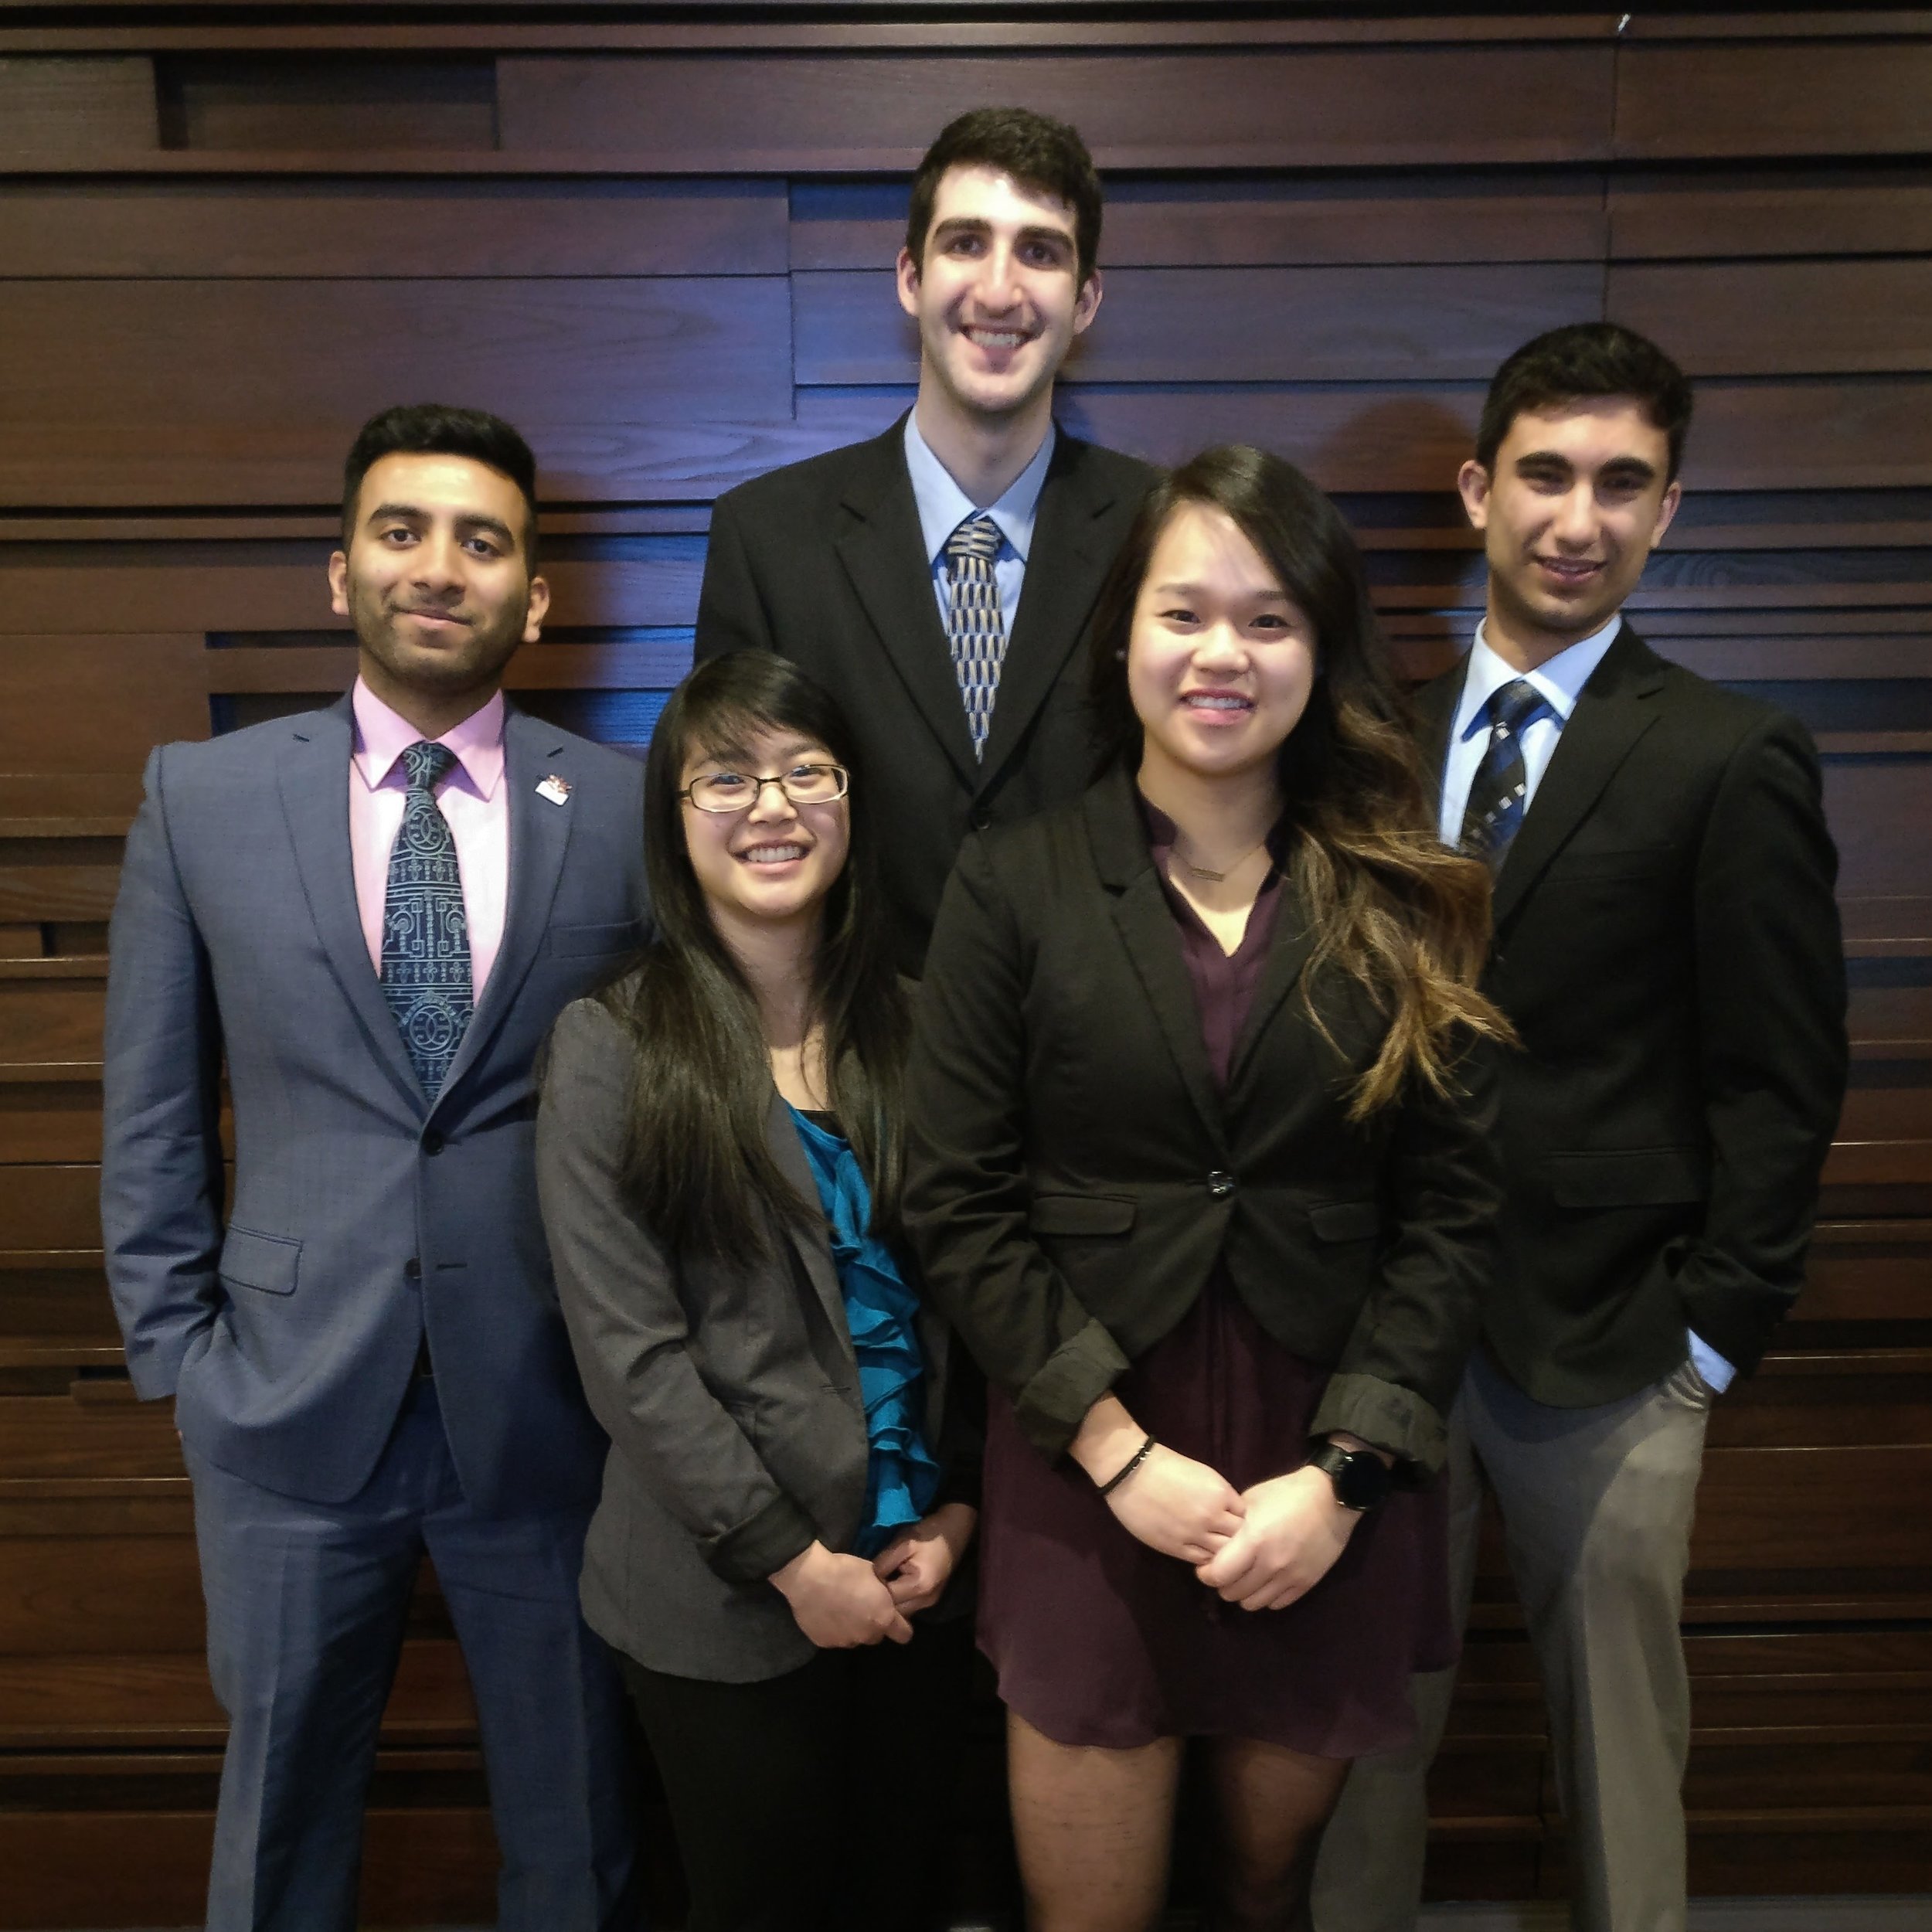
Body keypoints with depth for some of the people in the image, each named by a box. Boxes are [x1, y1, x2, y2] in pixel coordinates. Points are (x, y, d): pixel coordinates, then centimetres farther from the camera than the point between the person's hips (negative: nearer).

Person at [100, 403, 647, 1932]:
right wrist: (175, 1347, 2)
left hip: (548, 1403, 0)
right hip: (291, 1402, 1)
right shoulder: (204, 797, -1)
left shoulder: (627, 811, -4)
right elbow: (153, 1114, 4)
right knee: (283, 1801, 21)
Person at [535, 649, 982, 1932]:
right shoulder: (612, 1047, -10)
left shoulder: (911, 1027, 1)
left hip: (926, 1575, 3)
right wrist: (793, 1561, -12)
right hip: (728, 1590, -3)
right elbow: (629, 1352, -12)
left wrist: (960, 1508, -4)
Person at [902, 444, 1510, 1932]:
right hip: (1087, 1473, -1)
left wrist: (1342, 1473, -10)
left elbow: (1452, 1207, -1)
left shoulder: (1408, 904, 1)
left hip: (1329, 1488, 1)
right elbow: (958, 1205, -5)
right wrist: (1119, 1450, -11)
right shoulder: (1015, 885, -2)